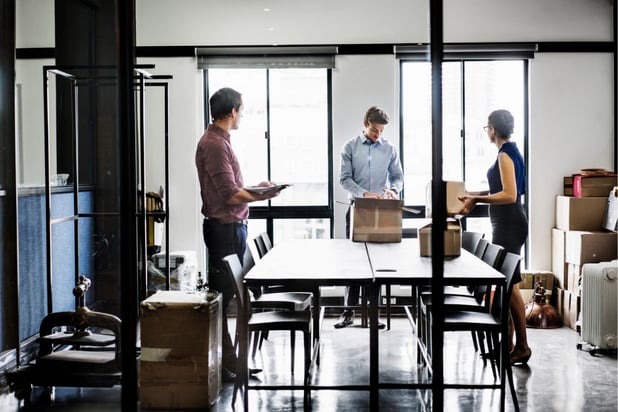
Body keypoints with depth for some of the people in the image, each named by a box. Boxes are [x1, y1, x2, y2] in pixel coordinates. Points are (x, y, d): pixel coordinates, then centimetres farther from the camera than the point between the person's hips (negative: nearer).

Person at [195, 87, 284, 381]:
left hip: (230, 227, 10)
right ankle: (221, 365, 1)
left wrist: (255, 188, 14)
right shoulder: (214, 144, -16)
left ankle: (228, 361, 20)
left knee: (225, 296, 13)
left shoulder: (219, 141, 16)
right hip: (225, 228, -10)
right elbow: (230, 194, -19)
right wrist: (262, 196, -9)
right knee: (221, 297, -5)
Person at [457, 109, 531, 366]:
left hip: (509, 225, -10)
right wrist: (476, 194, 21)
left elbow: (510, 195, -22)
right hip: (506, 223, 10)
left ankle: (522, 347, -2)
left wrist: (477, 200, -21)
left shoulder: (505, 155, -15)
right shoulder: (509, 151, 14)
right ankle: (508, 343, 18)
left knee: (509, 284, -7)